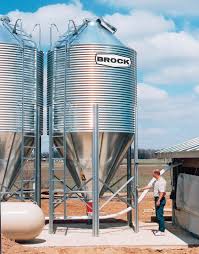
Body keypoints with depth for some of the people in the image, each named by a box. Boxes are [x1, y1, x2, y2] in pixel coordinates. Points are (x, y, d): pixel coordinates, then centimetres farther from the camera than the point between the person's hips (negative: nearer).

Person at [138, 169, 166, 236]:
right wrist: (141, 189, 33)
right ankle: (160, 229, 20)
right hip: (157, 199, 11)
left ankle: (162, 231, -7)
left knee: (160, 215, -10)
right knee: (158, 215, 14)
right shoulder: (156, 181, 16)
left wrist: (158, 200, -27)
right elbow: (150, 186, 28)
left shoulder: (161, 181, -17)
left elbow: (162, 192, -23)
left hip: (160, 199, -11)